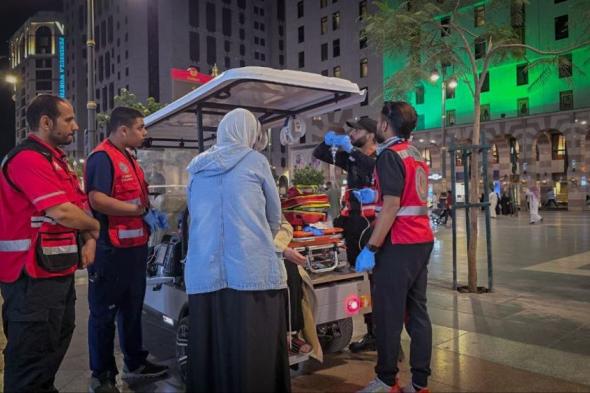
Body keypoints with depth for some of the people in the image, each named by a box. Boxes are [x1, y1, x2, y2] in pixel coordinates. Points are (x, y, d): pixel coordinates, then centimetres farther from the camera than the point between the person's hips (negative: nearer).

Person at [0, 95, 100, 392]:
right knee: (32, 353, 2)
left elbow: (79, 205, 16)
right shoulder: (28, 158, -18)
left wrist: (88, 240, -1)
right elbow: (62, 213, -26)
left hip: (59, 270, 10)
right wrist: (94, 227, -6)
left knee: (57, 340, 22)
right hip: (34, 274, -10)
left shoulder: (55, 159, 14)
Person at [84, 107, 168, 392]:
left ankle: (135, 363, 34)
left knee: (132, 308, 19)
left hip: (134, 246, 10)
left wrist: (151, 213, 10)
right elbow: (97, 200, -26)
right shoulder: (102, 157, -14)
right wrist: (141, 210, -20)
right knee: (105, 312, 2)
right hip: (112, 249, -10)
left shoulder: (128, 159, 17)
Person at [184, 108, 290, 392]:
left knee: (210, 351, 10)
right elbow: (274, 216, 13)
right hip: (251, 270, -4)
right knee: (255, 352, 3)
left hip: (203, 273, 4)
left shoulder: (198, 167, 17)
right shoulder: (254, 160, 6)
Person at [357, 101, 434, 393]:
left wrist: (371, 248, -17)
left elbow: (391, 207, -19)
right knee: (417, 311, 11)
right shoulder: (416, 156, 15)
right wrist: (373, 197, 34)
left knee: (388, 314, 1)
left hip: (399, 245, -9)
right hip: (422, 241, 9)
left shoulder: (390, 155, -12)